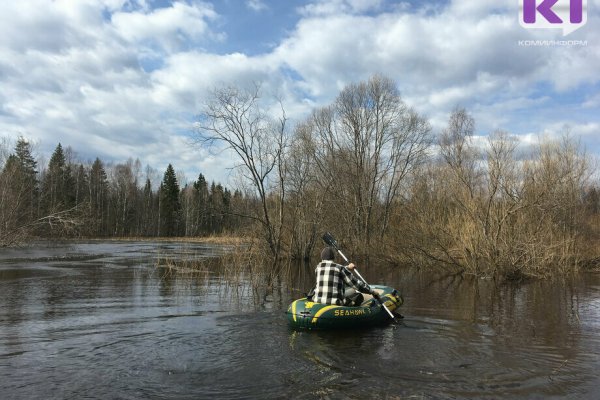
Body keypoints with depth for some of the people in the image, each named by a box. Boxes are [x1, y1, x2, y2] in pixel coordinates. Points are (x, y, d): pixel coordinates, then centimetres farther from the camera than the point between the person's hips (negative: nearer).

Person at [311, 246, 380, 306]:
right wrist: (372, 291, 12)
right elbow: (356, 284, 0)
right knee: (358, 296, 18)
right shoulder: (340, 268, -4)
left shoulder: (318, 267, 9)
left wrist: (347, 268, 39)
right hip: (335, 302, -4)